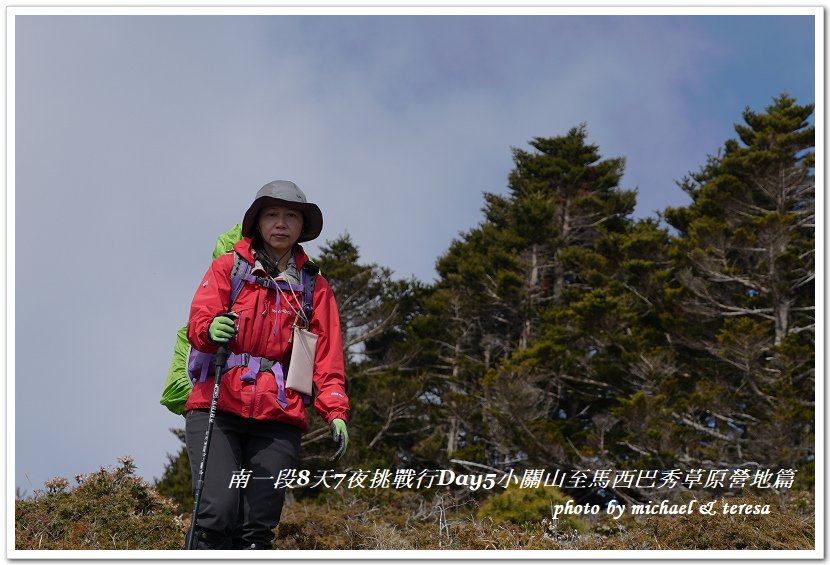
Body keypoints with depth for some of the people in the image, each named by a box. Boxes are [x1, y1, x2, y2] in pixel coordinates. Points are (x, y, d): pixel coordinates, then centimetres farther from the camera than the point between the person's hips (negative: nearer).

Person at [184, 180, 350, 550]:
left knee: (258, 527, -4)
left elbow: (327, 357, 11)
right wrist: (211, 330, -27)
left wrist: (335, 411, -5)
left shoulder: (314, 287, 17)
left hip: (278, 416, 2)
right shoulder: (228, 267, 11)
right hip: (217, 408, -2)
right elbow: (198, 322, -2)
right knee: (218, 514, -18)